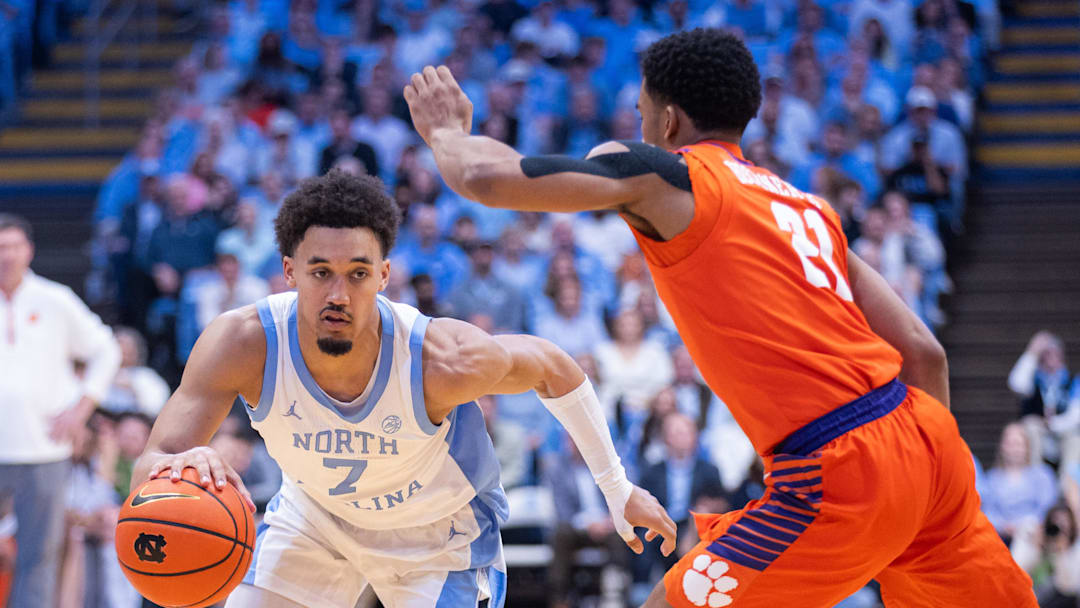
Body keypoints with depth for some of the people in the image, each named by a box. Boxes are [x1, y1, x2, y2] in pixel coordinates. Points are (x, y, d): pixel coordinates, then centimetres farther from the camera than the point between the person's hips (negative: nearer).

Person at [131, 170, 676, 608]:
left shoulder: (442, 360, -37)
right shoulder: (242, 345, -34)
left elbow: (553, 368, -15)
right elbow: (149, 468, -39)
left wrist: (616, 488, -5)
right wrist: (183, 467, -66)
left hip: (440, 532, -2)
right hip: (313, 512, 2)